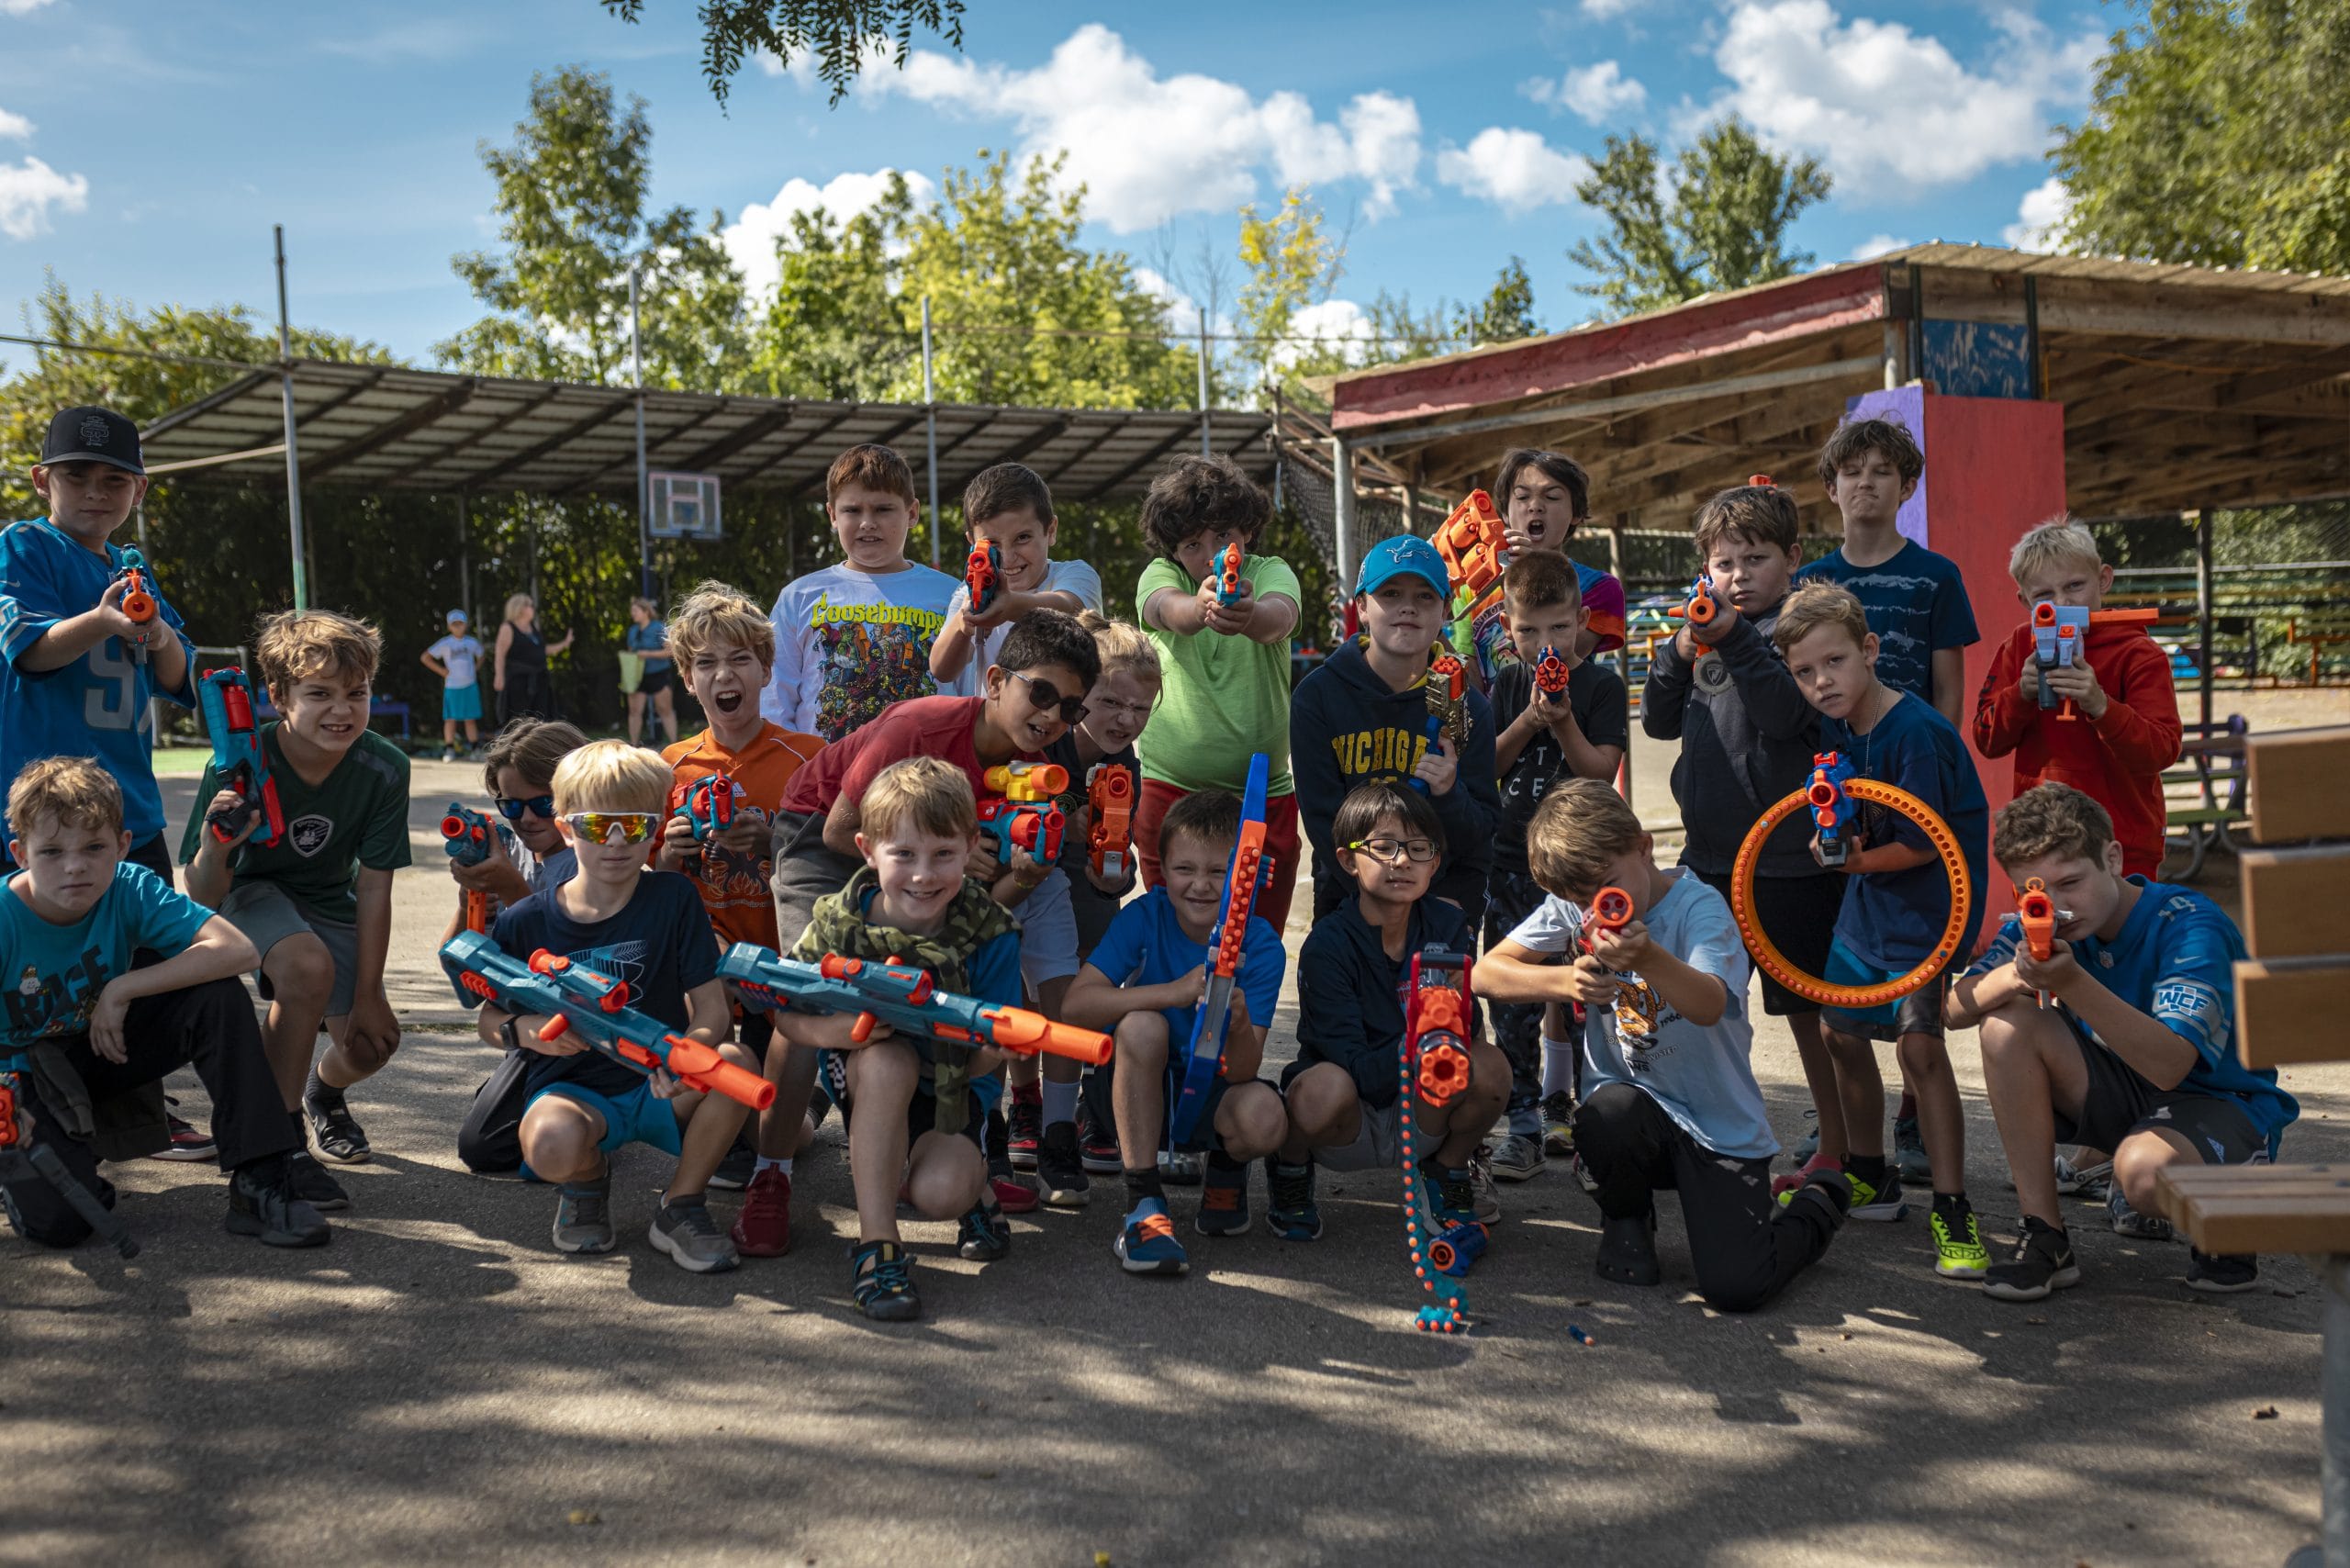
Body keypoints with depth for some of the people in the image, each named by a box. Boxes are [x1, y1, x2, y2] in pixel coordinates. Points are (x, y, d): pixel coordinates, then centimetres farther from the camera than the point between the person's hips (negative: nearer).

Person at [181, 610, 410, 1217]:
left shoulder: (384, 768, -24)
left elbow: (373, 888, -16)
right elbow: (203, 896, -26)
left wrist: (367, 996, -14)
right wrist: (214, 849, -49)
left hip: (329, 900, 3)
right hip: (252, 890, -3)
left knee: (371, 1044, -6)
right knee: (309, 965, -35)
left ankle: (324, 1089, 34)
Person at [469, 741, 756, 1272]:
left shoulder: (674, 899, -2)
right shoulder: (526, 922, 0)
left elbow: (713, 1007, -7)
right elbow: (490, 1017, 10)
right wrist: (522, 1029, -15)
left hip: (659, 1087, 1)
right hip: (574, 1089, -1)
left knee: (737, 1063, -31)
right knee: (552, 1144, -36)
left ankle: (681, 1205, -6)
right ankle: (586, 1180, 6)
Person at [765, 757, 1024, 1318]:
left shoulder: (990, 933, -19)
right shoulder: (839, 921, -17)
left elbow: (983, 1062, -14)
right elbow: (785, 1013, -9)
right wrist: (828, 1029, -32)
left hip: (951, 1087, -1)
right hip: (864, 1081, 1)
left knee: (939, 1192, -30)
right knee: (887, 1060, -37)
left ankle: (975, 1188, 11)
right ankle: (875, 1244, -27)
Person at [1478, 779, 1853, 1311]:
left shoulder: (1699, 906, -16)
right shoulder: (1573, 908, -1)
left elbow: (1709, 1006, -34)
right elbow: (1488, 972, -7)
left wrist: (1649, 959, -54)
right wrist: (1564, 980, -25)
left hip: (1720, 1125, -3)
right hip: (1633, 1104, 3)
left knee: (1736, 1287, -16)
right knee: (1609, 1116, -35)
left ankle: (1819, 1201, 18)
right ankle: (1626, 1217, 2)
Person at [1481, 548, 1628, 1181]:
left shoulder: (1601, 684, -1)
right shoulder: (1506, 684, 8)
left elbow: (1600, 769, -8)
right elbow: (1488, 765, 2)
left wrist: (1563, 723, -22)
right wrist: (1527, 721, -12)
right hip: (1512, 852, 2)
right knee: (1512, 992, -2)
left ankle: (1561, 1103, 18)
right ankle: (1525, 1122, 4)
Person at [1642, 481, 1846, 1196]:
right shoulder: (1706, 629, 11)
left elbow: (1788, 714, -21)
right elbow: (1658, 720, 8)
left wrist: (1734, 642, -27)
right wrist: (1679, 651, -7)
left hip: (1789, 855, -6)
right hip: (1708, 853, 6)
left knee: (1809, 1007, 3)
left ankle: (1838, 1147, 15)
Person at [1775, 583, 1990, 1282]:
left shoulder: (1914, 731, -23)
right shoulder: (1834, 726, 0)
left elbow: (1925, 845, -22)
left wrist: (1857, 860, -16)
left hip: (1931, 894, -8)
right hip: (1869, 891, 9)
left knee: (1918, 1038, -18)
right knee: (1840, 1029, 14)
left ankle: (1952, 1210, -8)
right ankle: (1870, 1179, 33)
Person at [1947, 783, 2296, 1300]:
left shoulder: (2190, 927, -23)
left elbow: (2169, 1065, -35)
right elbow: (1956, 1009, -13)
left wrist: (2071, 982, -48)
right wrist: (2014, 976, -35)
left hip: (2224, 1103, -6)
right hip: (2122, 1093, 6)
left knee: (2144, 1166, -39)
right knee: (2008, 1023, -18)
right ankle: (2044, 1239, -13)